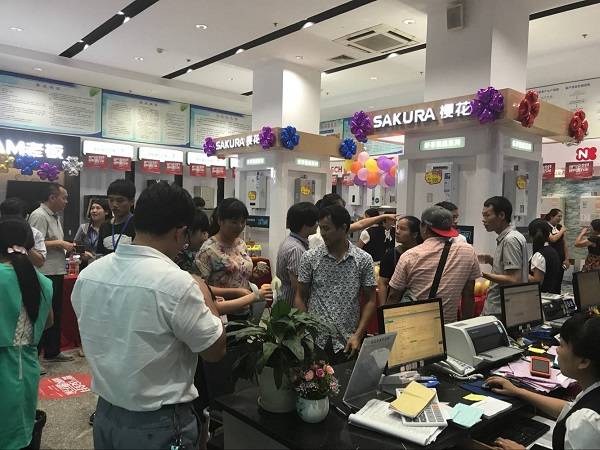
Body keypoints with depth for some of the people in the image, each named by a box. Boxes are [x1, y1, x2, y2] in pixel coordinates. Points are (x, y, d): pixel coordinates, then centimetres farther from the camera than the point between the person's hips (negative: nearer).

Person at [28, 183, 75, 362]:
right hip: (45, 274, -10)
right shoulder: (39, 216, -14)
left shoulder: (55, 216, 17)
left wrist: (66, 246, 9)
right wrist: (61, 243, -16)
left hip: (56, 272, 10)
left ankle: (53, 351, 29)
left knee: (55, 314, 17)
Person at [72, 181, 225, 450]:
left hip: (106, 414, 6)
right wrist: (204, 295, -3)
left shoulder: (88, 274, -5)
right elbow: (215, 350, -15)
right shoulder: (175, 282, -27)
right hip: (159, 424, -5)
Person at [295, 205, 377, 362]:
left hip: (347, 343, 0)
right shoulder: (309, 258, -1)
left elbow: (371, 300, 2)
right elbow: (300, 297, 4)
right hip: (315, 342, 0)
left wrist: (358, 335, -7)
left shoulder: (364, 260, -2)